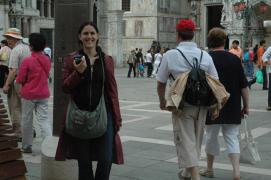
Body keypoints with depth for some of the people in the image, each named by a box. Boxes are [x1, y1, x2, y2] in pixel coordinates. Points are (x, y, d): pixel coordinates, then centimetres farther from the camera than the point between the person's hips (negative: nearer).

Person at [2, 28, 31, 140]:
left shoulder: (15, 50, -15)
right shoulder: (27, 48, 9)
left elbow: (13, 70, -21)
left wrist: (6, 85, -17)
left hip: (17, 82, -8)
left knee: (15, 109, 2)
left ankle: (20, 134, 4)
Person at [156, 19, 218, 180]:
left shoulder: (170, 55, -8)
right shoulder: (205, 55, -1)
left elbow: (161, 83, -2)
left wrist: (162, 100, 16)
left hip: (182, 105, -3)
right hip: (201, 104, 4)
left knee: (186, 141, 3)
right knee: (196, 141, 20)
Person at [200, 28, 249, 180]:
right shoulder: (234, 59, -2)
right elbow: (244, 86, 0)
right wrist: (246, 105, 9)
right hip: (232, 109, 1)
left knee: (212, 137, 13)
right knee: (232, 138, 7)